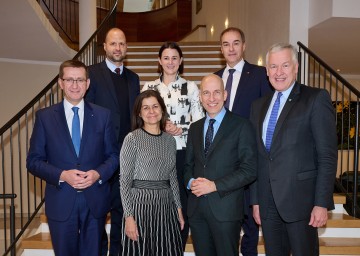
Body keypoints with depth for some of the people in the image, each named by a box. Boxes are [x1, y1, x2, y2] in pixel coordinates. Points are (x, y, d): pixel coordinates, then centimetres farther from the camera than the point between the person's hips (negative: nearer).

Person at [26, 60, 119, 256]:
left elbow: (113, 155, 4)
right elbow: (34, 161, -2)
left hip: (95, 201, 1)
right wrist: (62, 175, -17)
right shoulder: (44, 116, -2)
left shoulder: (103, 115, 0)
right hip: (60, 202, 0)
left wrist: (99, 173, -15)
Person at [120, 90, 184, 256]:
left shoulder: (170, 140, 9)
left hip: (166, 206, 5)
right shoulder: (132, 139, -6)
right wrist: (129, 216, -12)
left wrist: (178, 208, 10)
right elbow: (124, 181, -8)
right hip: (140, 203, -4)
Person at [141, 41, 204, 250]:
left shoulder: (191, 87, 3)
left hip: (183, 153, 0)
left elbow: (199, 122, 2)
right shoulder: (149, 87, 6)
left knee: (182, 205, 6)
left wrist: (180, 129, -15)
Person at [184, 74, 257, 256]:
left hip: (226, 208, -4)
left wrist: (215, 185, -16)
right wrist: (190, 182, -5)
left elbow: (249, 170, -11)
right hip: (196, 207, 5)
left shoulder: (241, 126, -5)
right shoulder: (195, 128, 12)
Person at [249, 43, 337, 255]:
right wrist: (255, 200, 11)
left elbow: (327, 155, -9)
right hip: (268, 204, 5)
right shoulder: (259, 106, 13)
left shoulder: (316, 99, -4)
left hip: (300, 200, -5)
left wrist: (322, 203, -13)